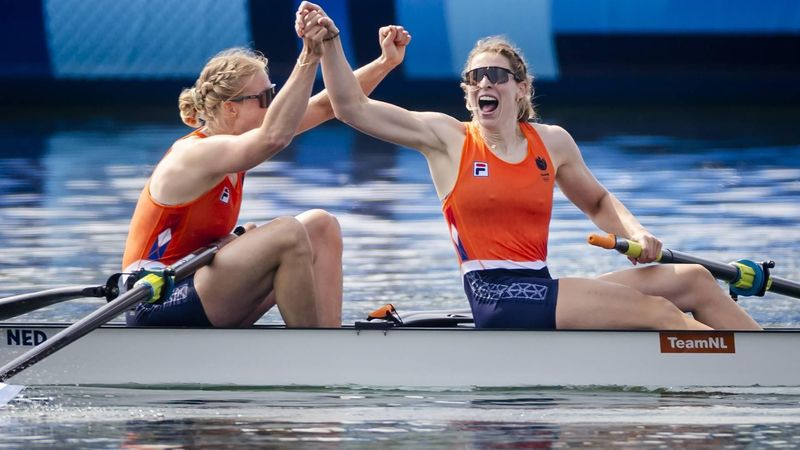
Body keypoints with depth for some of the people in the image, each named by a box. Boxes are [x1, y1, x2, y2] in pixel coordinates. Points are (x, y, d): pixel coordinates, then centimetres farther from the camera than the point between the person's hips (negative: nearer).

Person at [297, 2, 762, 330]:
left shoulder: (553, 142, 13)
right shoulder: (448, 139, 3)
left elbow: (597, 202, 29)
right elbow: (353, 108, 0)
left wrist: (635, 232, 9)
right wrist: (329, 43, -10)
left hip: (543, 291, 6)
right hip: (499, 300, -6)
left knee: (693, 280, -3)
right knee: (657, 313, -18)